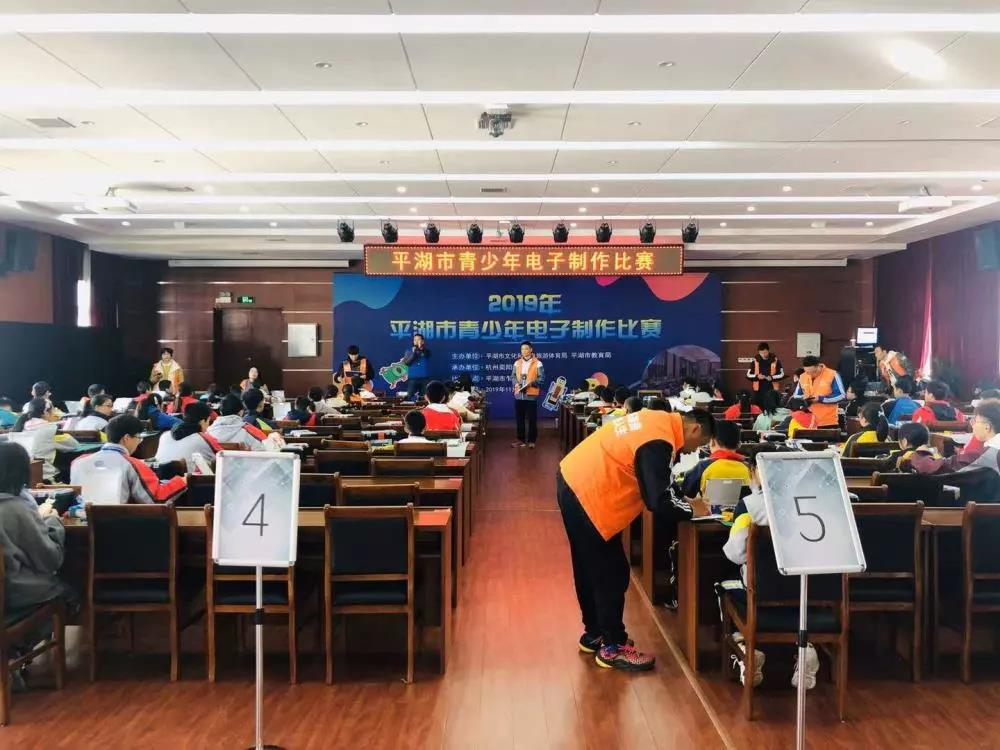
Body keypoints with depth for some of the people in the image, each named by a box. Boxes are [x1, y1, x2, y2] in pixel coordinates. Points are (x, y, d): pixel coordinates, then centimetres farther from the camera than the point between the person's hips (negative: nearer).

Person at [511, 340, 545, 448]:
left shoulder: (537, 363, -2)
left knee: (532, 419, 2)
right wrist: (516, 383, -9)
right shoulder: (517, 362, 11)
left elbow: (541, 378, -5)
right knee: (519, 418, 8)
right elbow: (513, 376, 12)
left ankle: (532, 440, 10)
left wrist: (531, 383, -20)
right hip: (519, 394, 4)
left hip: (531, 395, -4)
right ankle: (521, 439, 17)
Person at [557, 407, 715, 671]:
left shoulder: (660, 420, 8)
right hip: (585, 493, -10)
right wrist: (691, 509, -6)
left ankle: (594, 634, 35)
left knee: (590, 569, 21)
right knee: (611, 573, 1)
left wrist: (681, 500, 9)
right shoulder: (659, 442, -21)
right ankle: (613, 647, 14)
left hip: (574, 480, 10)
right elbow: (659, 501, -23)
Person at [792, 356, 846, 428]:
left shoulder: (832, 375, -8)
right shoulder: (802, 377, 5)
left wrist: (821, 399, -17)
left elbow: (840, 396, -8)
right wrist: (803, 398, -7)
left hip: (828, 422, -4)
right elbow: (795, 396, 16)